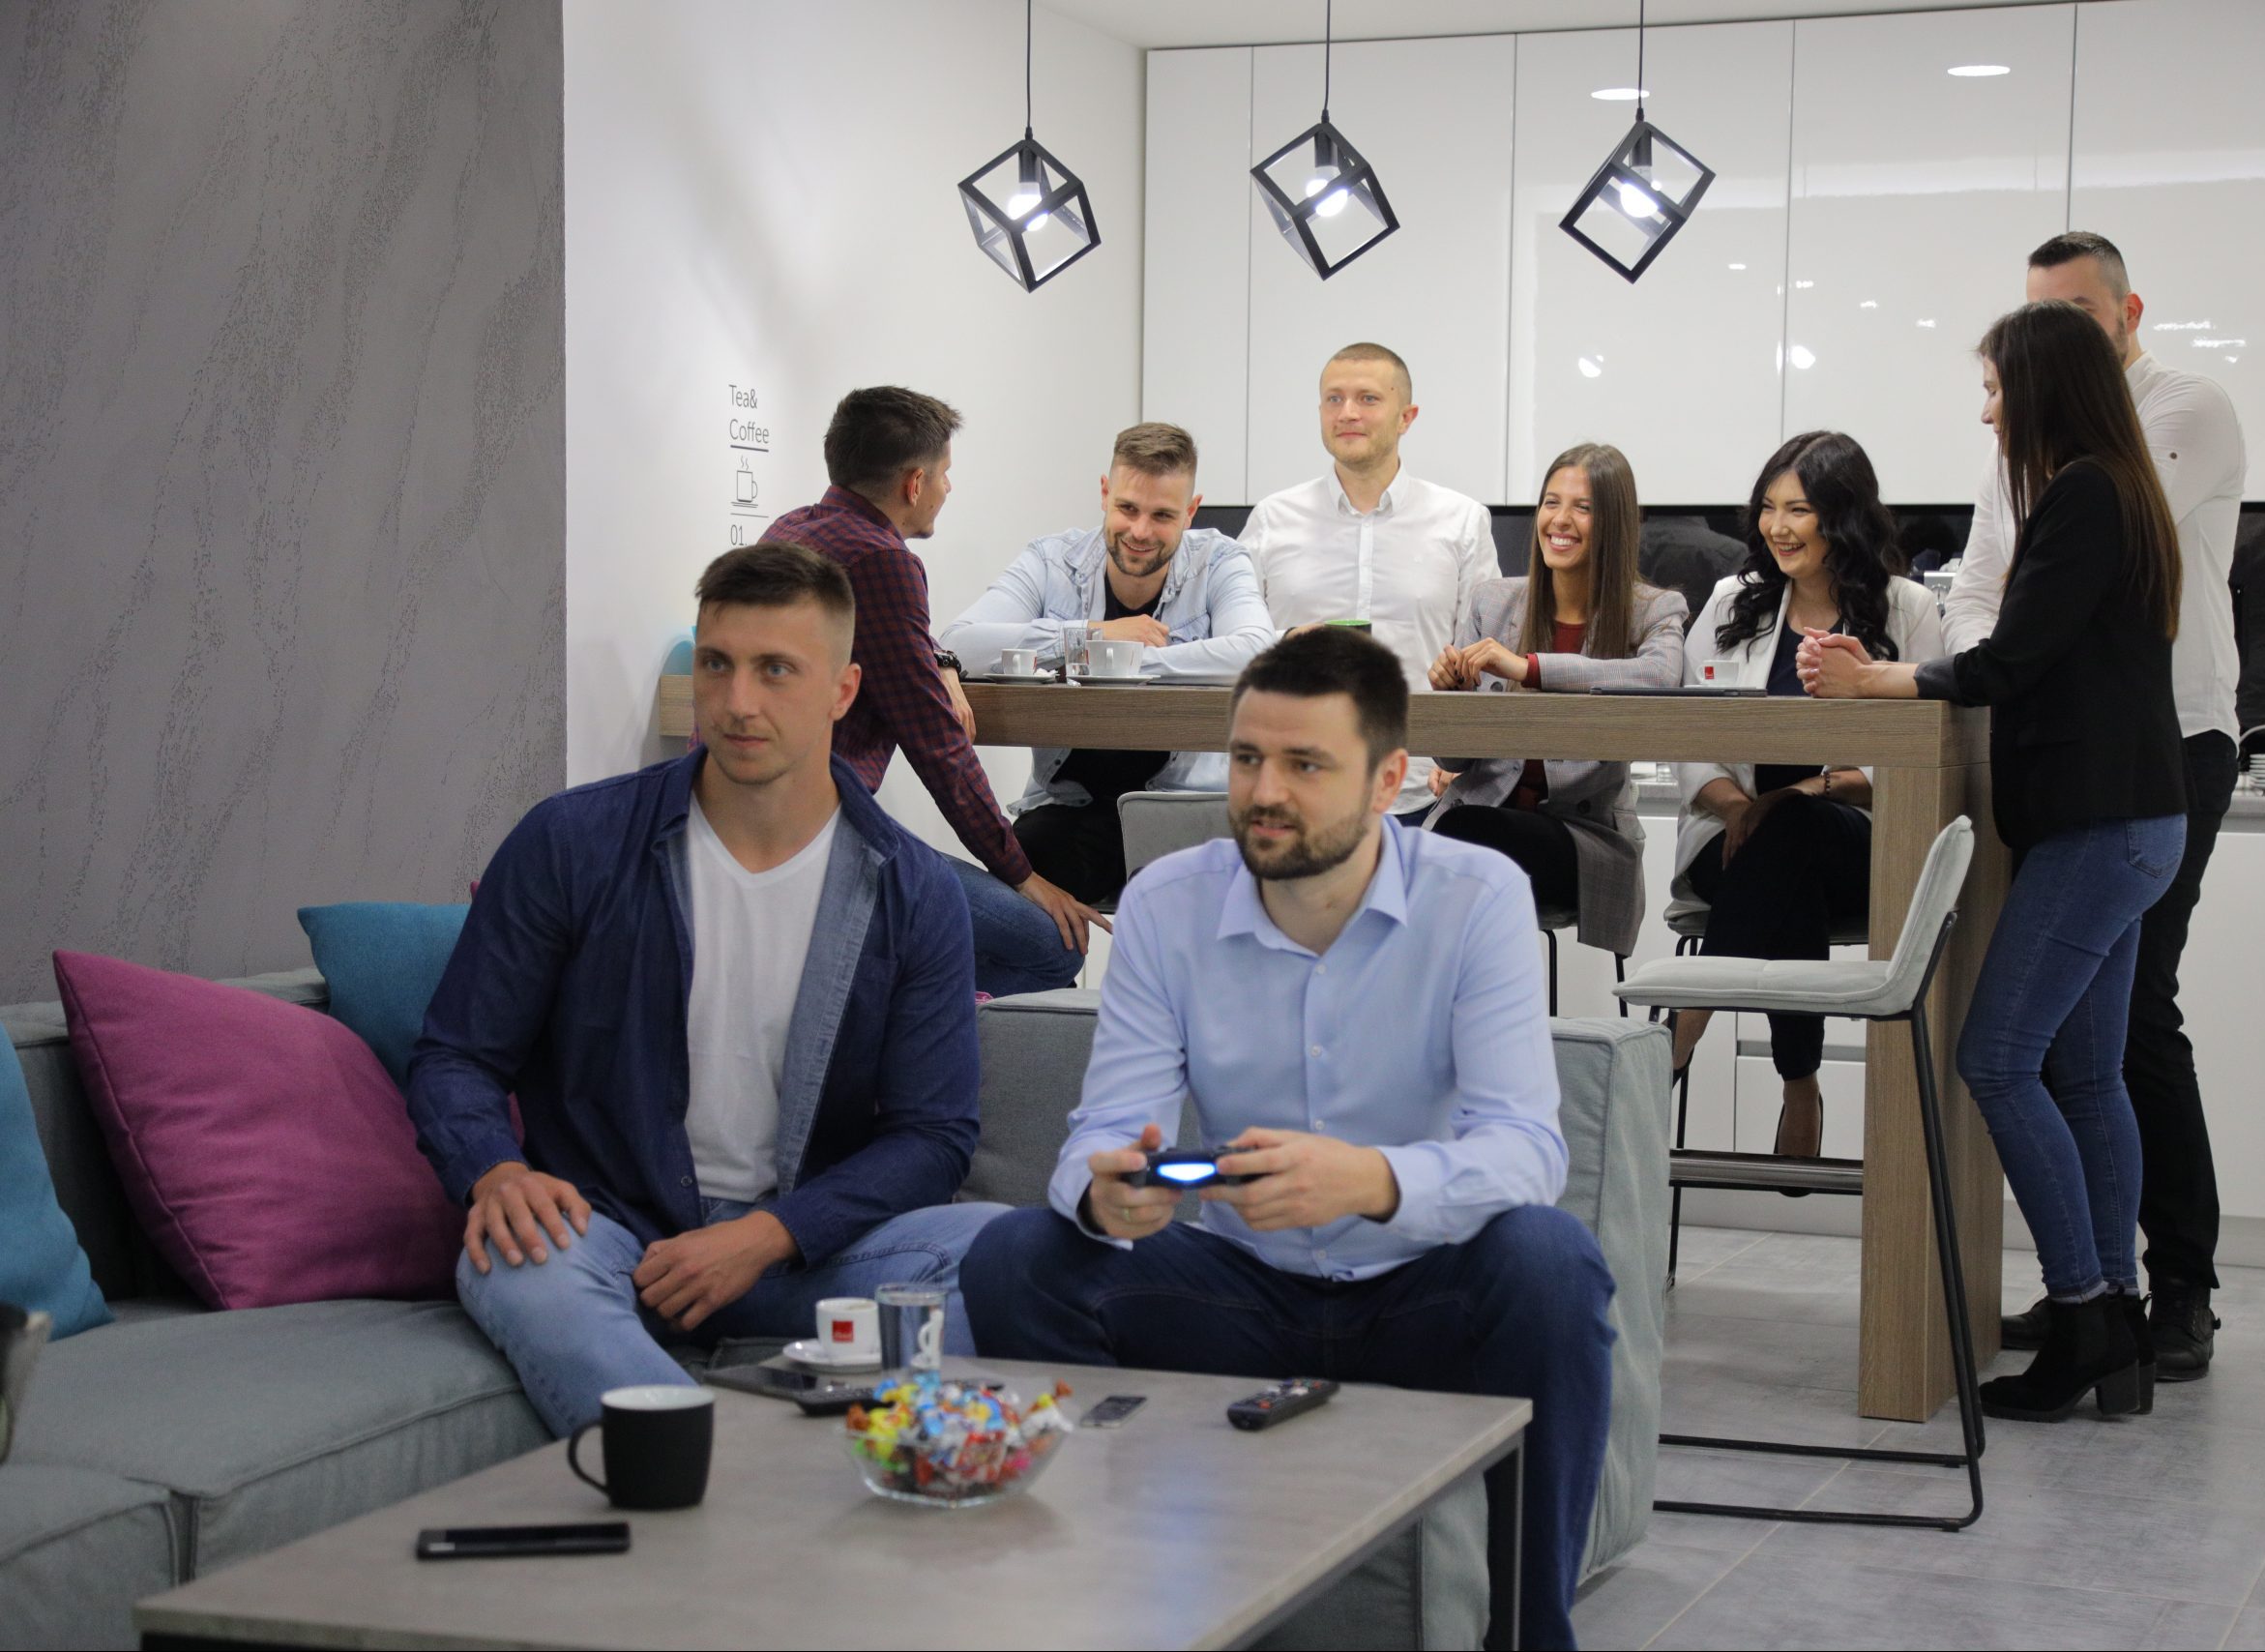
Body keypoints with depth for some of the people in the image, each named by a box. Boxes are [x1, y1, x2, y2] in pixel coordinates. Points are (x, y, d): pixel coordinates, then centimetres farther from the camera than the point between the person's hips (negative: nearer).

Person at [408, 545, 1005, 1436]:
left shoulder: (914, 893, 3)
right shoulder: (571, 844, 1)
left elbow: (933, 1131, 2)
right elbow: (454, 1058, 6)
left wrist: (766, 1236, -14)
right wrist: (497, 1173, -18)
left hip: (801, 1248, 1)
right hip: (610, 1233, -1)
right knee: (515, 1269, -37)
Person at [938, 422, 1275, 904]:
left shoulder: (1217, 562, -2)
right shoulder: (1052, 561, 0)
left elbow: (1256, 652, -24)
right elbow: (957, 643, -14)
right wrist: (1092, 634, -17)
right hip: (1069, 804, 1)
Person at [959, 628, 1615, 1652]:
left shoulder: (1478, 896, -12)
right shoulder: (1165, 905, -4)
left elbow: (1524, 1146, -23)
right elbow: (1107, 1129, -9)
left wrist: (1371, 1180, -44)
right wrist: (1106, 1191, -36)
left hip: (1424, 1296, -2)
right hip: (1244, 1293, 3)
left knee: (1547, 1257, -34)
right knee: (1013, 1258, -19)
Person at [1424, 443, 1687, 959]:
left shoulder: (1653, 612, 3)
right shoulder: (1493, 601, 12)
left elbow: (1662, 676, -25)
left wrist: (1528, 667, -31)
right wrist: (1448, 692, -11)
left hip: (1587, 828, -3)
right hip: (1482, 802, 3)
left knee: (1464, 830, -33)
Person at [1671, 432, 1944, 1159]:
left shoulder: (1907, 610, 6)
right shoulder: (1732, 604, 14)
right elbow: (1688, 750, 7)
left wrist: (1803, 793, -19)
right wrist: (1739, 805, -16)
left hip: (1858, 848, -2)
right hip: (1741, 844, 2)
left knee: (1789, 834, -36)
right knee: (1788, 889, -35)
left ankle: (1669, 1059, -33)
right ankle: (1798, 1090, -29)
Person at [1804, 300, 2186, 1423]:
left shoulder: (2081, 497, -13)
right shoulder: (2112, 495, 16)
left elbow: (2011, 662, -16)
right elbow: (2039, 665, 17)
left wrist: (1870, 682, -4)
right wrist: (1885, 677, 12)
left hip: (2097, 824, -10)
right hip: (2117, 819, 10)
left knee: (1998, 1059, -9)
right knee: (2084, 1072, 9)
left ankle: (2083, 1310, -5)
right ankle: (2113, 1322, 11)